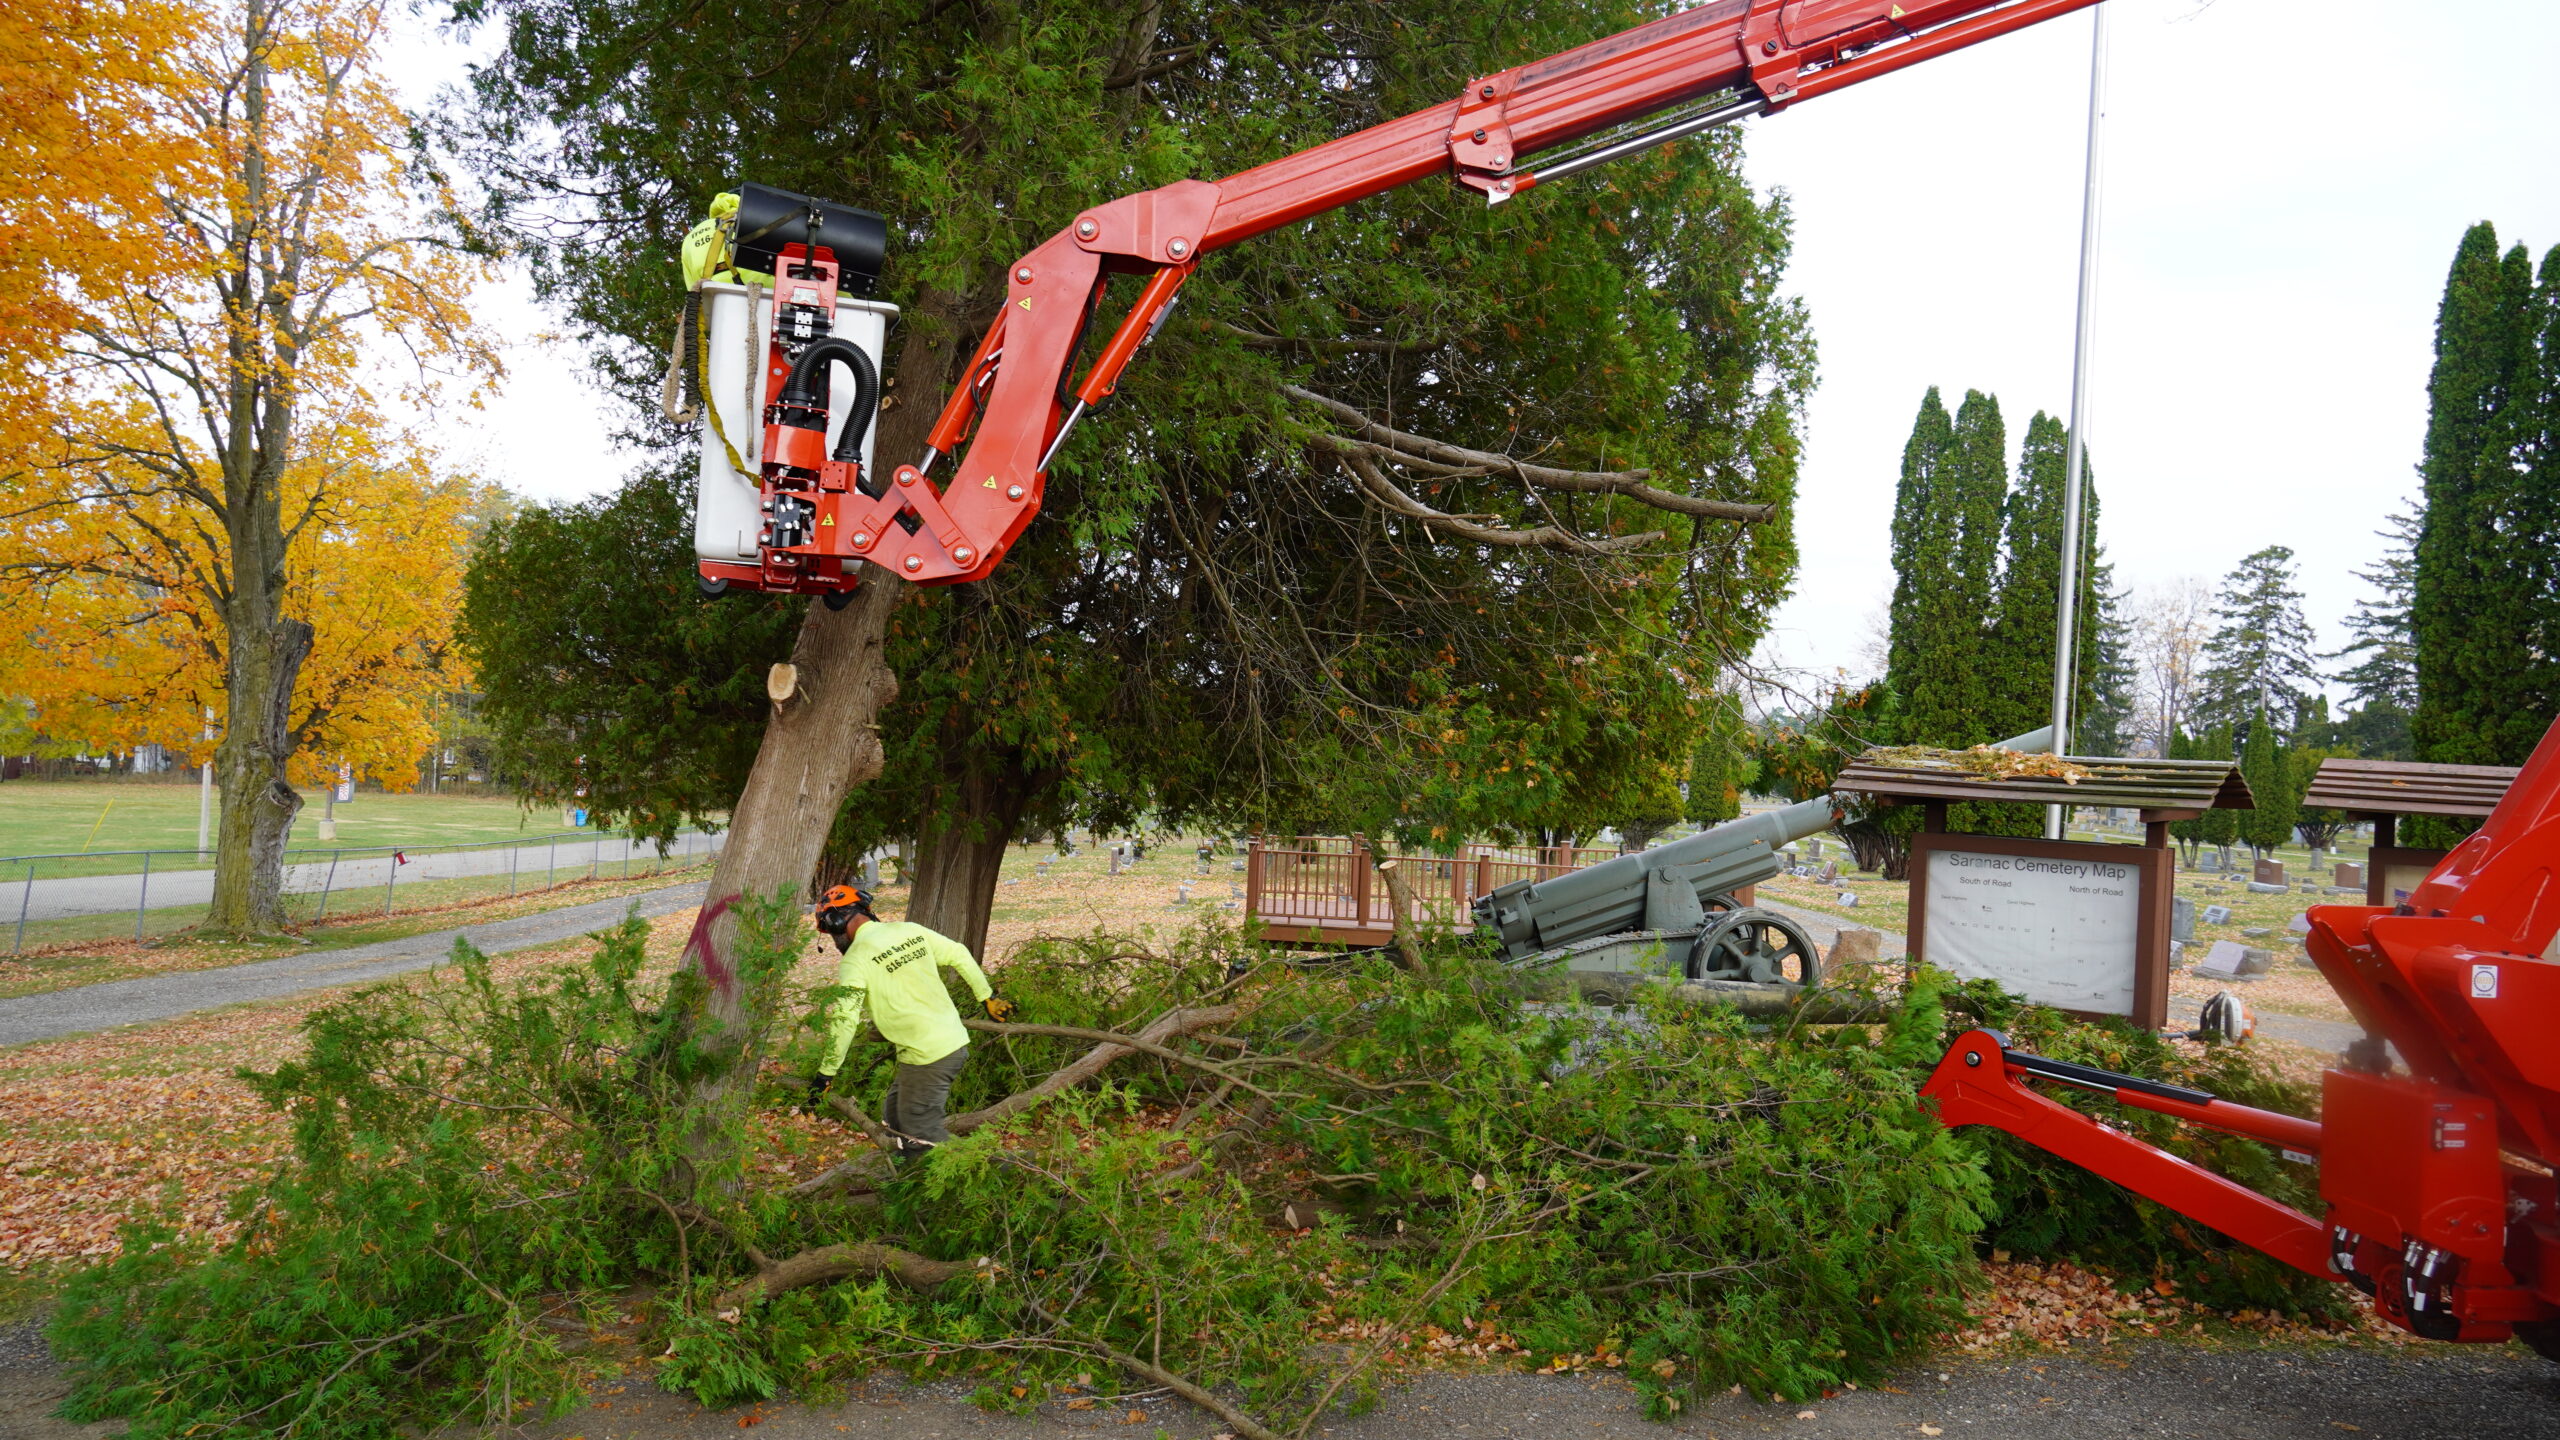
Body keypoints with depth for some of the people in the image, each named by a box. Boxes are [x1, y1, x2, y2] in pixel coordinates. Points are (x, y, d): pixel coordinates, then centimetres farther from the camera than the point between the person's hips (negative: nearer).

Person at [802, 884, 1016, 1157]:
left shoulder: (855, 960, -12)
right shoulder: (910, 930, 7)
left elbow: (845, 1021, -18)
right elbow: (960, 955, 13)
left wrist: (825, 1074, -9)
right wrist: (987, 996, 25)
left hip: (925, 1057, -8)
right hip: (957, 1041, 8)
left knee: (922, 1136, 2)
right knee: (897, 1114, 22)